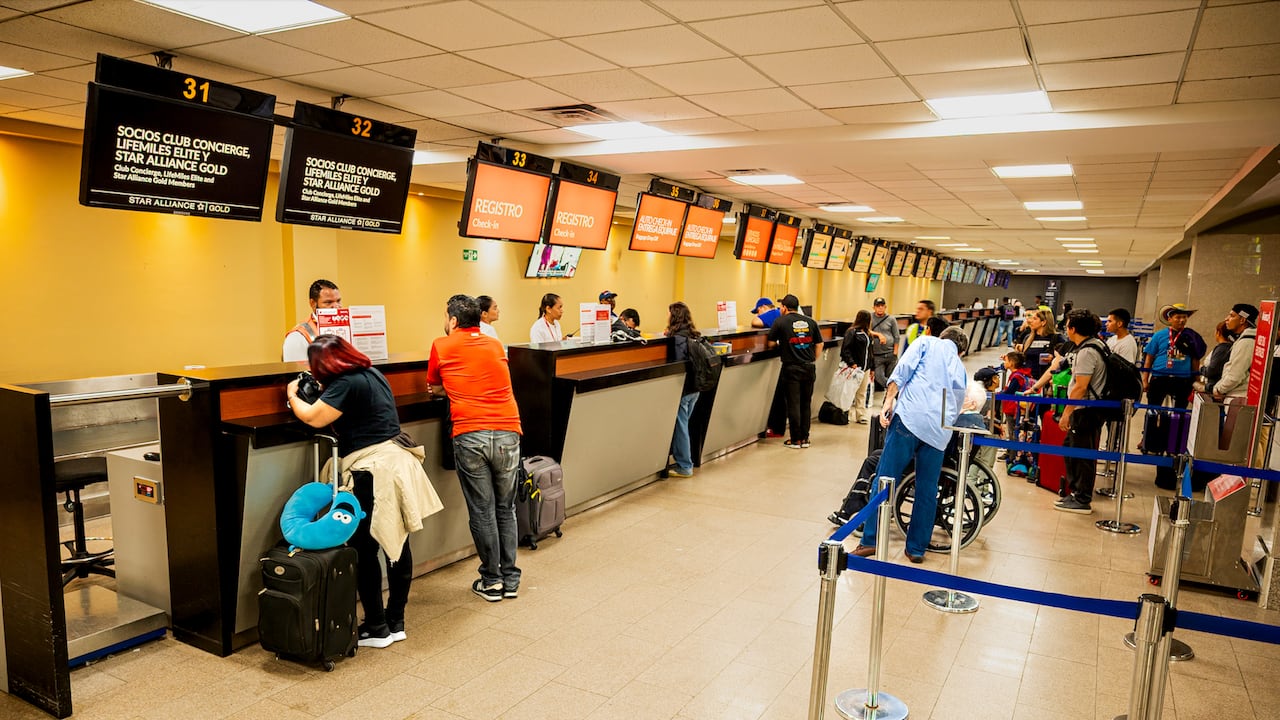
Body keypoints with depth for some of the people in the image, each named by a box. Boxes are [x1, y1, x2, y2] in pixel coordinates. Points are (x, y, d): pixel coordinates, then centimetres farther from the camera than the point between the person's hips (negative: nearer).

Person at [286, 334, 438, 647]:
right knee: (398, 545, 12)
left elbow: (314, 418, -13)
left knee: (365, 551, 2)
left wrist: (292, 394, 4)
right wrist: (320, 394, 22)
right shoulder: (372, 373, 14)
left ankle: (376, 629, 11)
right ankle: (396, 622, 23)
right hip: (396, 462, 9)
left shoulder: (347, 383, -13)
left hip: (375, 473, -9)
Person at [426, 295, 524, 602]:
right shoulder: (496, 346, 17)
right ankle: (510, 580, 20)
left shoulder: (442, 346, 7)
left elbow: (433, 386, 21)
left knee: (482, 511, 7)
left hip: (470, 436, -3)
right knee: (505, 508, 14)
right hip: (508, 432, 3)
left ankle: (491, 581, 16)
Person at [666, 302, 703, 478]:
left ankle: (684, 467, 9)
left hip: (682, 389, -8)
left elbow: (678, 365, -22)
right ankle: (683, 460, 26)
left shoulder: (677, 338, -17)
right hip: (694, 389, 8)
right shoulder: (694, 335, 9)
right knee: (683, 425, 18)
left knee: (680, 427, 1)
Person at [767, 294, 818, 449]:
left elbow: (771, 343, 1)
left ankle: (796, 439, 8)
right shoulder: (810, 322, 6)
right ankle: (805, 438, 17)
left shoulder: (780, 321, -5)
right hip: (809, 368, 4)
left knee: (793, 404, 3)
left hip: (791, 368, -4)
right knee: (806, 403, 12)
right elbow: (818, 345, 8)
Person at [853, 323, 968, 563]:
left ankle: (871, 541, -4)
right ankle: (917, 548, 16)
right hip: (939, 431, 4)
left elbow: (903, 368, -2)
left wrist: (888, 402, -8)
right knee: (927, 491, 12)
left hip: (909, 417, -4)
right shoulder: (960, 369, 29)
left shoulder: (926, 342, 16)